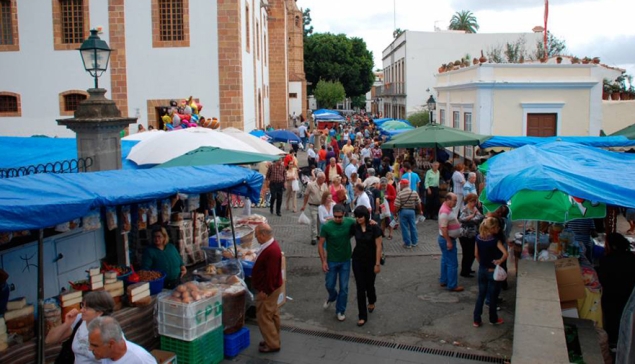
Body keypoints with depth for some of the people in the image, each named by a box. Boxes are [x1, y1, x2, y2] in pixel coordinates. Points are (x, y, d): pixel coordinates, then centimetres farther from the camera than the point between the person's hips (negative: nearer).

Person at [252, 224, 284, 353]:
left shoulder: (271, 251, -29)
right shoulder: (270, 245, 5)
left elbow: (271, 274, -28)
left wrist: (265, 291, -23)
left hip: (267, 290, -10)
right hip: (270, 288, 10)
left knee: (264, 316, 0)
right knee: (272, 314, 19)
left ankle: (272, 344, 10)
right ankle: (273, 340, 32)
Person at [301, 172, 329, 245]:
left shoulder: (325, 185, 0)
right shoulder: (310, 185, -11)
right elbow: (306, 195, -4)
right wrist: (304, 205, -1)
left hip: (322, 206, 4)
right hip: (313, 206, -4)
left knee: (320, 221, 14)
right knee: (314, 222, -5)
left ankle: (319, 235, 32)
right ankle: (313, 238, 0)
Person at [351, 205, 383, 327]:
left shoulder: (374, 228, -15)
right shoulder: (354, 227, -5)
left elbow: (378, 247, -13)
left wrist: (377, 263, -14)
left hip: (371, 261, -2)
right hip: (358, 260, 2)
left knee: (369, 285, 13)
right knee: (360, 288, 1)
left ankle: (372, 302, 48)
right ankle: (362, 316, 11)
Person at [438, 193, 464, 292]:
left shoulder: (448, 209, 8)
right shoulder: (445, 212, -25)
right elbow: (443, 228, -27)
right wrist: (449, 242, -25)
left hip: (449, 239, 10)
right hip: (447, 240, -10)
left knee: (445, 261, 18)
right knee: (452, 263, -4)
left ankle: (443, 281, 27)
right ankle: (452, 286, 2)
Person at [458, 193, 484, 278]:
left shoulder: (475, 208, 8)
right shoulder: (465, 209, -15)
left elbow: (480, 217, 14)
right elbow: (461, 219, -33)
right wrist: (472, 216, -42)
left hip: (473, 235, 8)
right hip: (465, 236, -8)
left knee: (472, 253, 16)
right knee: (467, 254, -2)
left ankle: (468, 268, 34)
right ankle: (464, 272, 11)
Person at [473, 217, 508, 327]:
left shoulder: (478, 238, -5)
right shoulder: (495, 240, -20)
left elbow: (476, 254, 4)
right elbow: (505, 253, -32)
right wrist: (500, 261, -17)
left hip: (481, 270, 5)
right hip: (493, 271, -5)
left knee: (481, 295, 14)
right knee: (493, 296, 13)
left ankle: (477, 320, 16)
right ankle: (493, 319, 28)